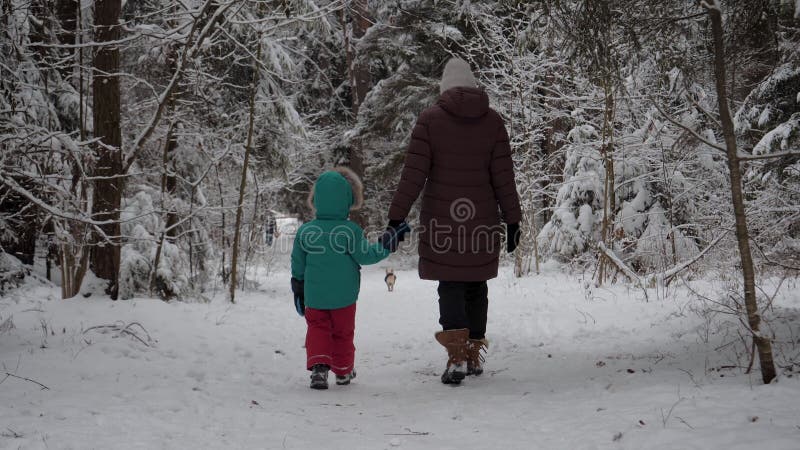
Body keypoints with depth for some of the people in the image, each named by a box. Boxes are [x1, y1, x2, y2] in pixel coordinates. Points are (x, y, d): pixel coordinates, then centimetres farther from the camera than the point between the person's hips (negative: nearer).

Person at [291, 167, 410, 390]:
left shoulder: (305, 231, -5)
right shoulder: (351, 231, -16)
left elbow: (298, 267, 4)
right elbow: (365, 255, -8)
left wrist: (298, 292, 18)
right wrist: (390, 240, 1)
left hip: (314, 296, 1)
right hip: (344, 296, -1)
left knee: (317, 329, 12)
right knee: (343, 331, 15)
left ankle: (318, 365, -7)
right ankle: (343, 370, 28)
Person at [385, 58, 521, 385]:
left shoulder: (429, 119, -2)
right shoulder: (493, 121, 3)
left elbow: (413, 174, -6)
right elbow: (503, 177, 2)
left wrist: (397, 217, -3)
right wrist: (512, 220, 8)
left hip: (441, 221, -2)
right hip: (482, 222, 2)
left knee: (450, 287, 4)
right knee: (476, 286, 14)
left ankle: (457, 355, -11)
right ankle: (475, 354, 21)